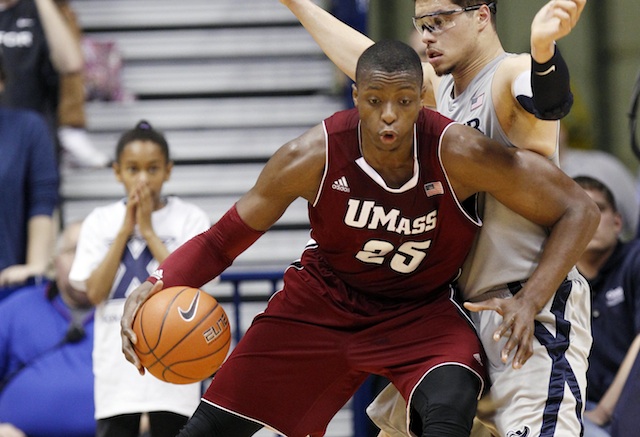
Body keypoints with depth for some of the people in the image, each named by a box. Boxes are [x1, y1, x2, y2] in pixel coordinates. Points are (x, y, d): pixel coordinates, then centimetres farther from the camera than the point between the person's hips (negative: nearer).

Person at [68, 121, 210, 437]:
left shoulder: (190, 219, 0)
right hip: (117, 371, 2)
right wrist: (125, 230, -7)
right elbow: (95, 292, -5)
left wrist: (148, 230, -11)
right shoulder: (100, 222, 4)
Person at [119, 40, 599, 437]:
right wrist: (159, 283, -28)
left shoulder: (458, 153, -27)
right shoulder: (313, 156, -23)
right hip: (322, 301, 2)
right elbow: (227, 236, -10)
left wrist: (530, 302, -31)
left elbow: (578, 211, -19)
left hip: (422, 310, -2)